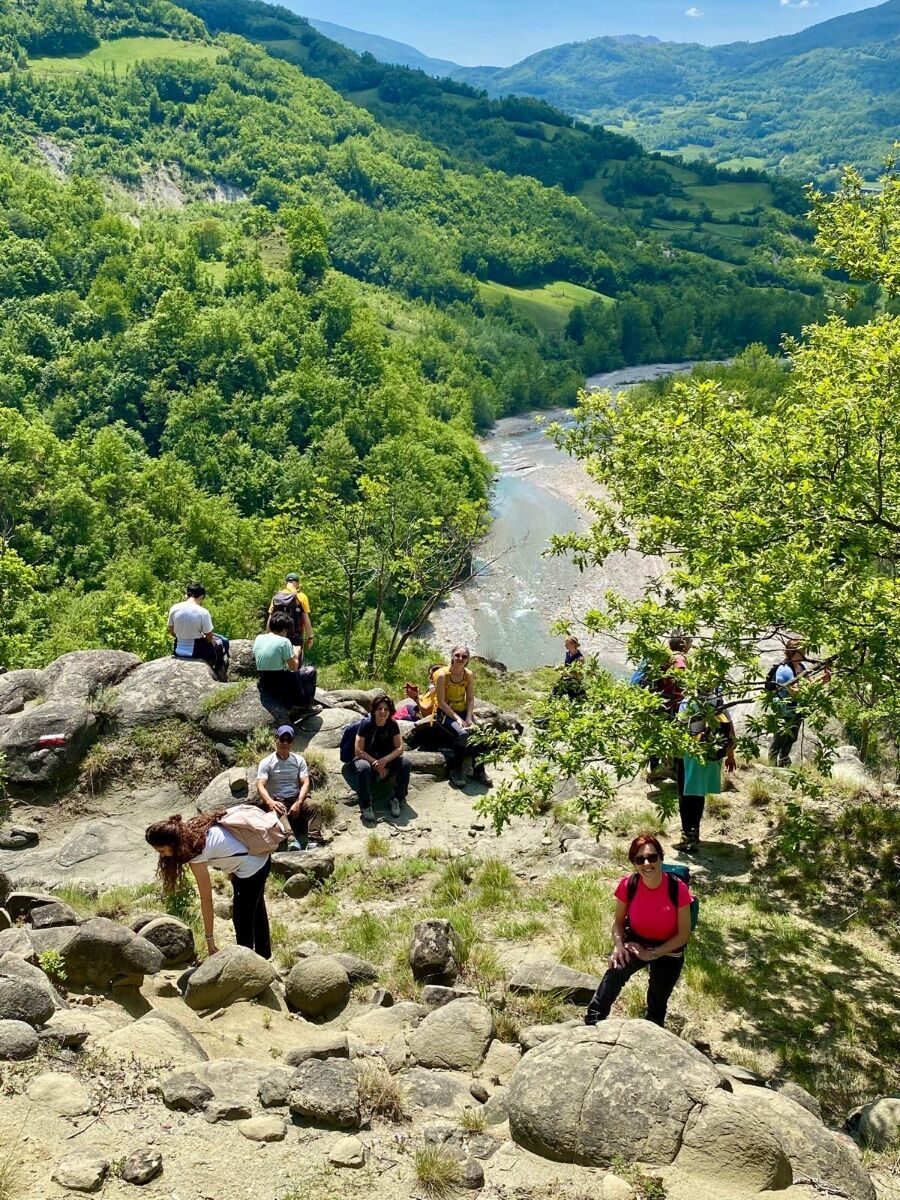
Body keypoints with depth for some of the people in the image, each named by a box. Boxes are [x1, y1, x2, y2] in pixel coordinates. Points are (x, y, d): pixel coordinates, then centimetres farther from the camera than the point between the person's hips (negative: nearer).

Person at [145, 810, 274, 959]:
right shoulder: (190, 828, -7)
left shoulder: (196, 854, -27)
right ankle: (263, 953, 48)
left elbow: (206, 899, -22)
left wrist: (209, 939, -16)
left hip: (251, 868, -9)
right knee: (256, 908, 28)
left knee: (242, 919, 9)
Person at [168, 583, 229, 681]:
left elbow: (172, 633, 4)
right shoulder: (203, 612, -19)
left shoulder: (174, 608, -7)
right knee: (222, 642, 24)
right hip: (196, 652, -4)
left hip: (178, 651, 5)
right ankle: (221, 676, 35)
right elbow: (209, 638, -11)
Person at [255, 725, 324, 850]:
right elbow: (260, 786, -11)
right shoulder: (266, 762, 1)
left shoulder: (299, 760, 9)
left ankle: (314, 841, -36)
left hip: (297, 799, 2)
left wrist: (298, 803, -19)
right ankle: (291, 841, -54)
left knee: (313, 805, -28)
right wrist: (270, 802, -32)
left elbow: (305, 783, 0)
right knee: (278, 812, -37)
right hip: (277, 802, -2)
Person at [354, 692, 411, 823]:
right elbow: (358, 751, -18)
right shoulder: (366, 724, -18)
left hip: (387, 759, 3)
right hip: (366, 758, -3)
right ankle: (366, 806, -24)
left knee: (405, 763, -24)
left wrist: (384, 761, -28)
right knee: (363, 767, -39)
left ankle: (397, 799, -9)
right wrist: (377, 764, -23)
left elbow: (399, 748, -11)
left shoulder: (393, 724, -8)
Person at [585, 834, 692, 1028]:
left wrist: (652, 954, -21)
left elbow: (683, 935, -16)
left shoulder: (678, 889, -26)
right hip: (636, 944, 0)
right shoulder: (628, 885, -20)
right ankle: (592, 1025, -30)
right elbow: (619, 921, -4)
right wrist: (618, 945, -24)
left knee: (657, 1004, 19)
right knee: (616, 970, -33)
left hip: (667, 951, 0)